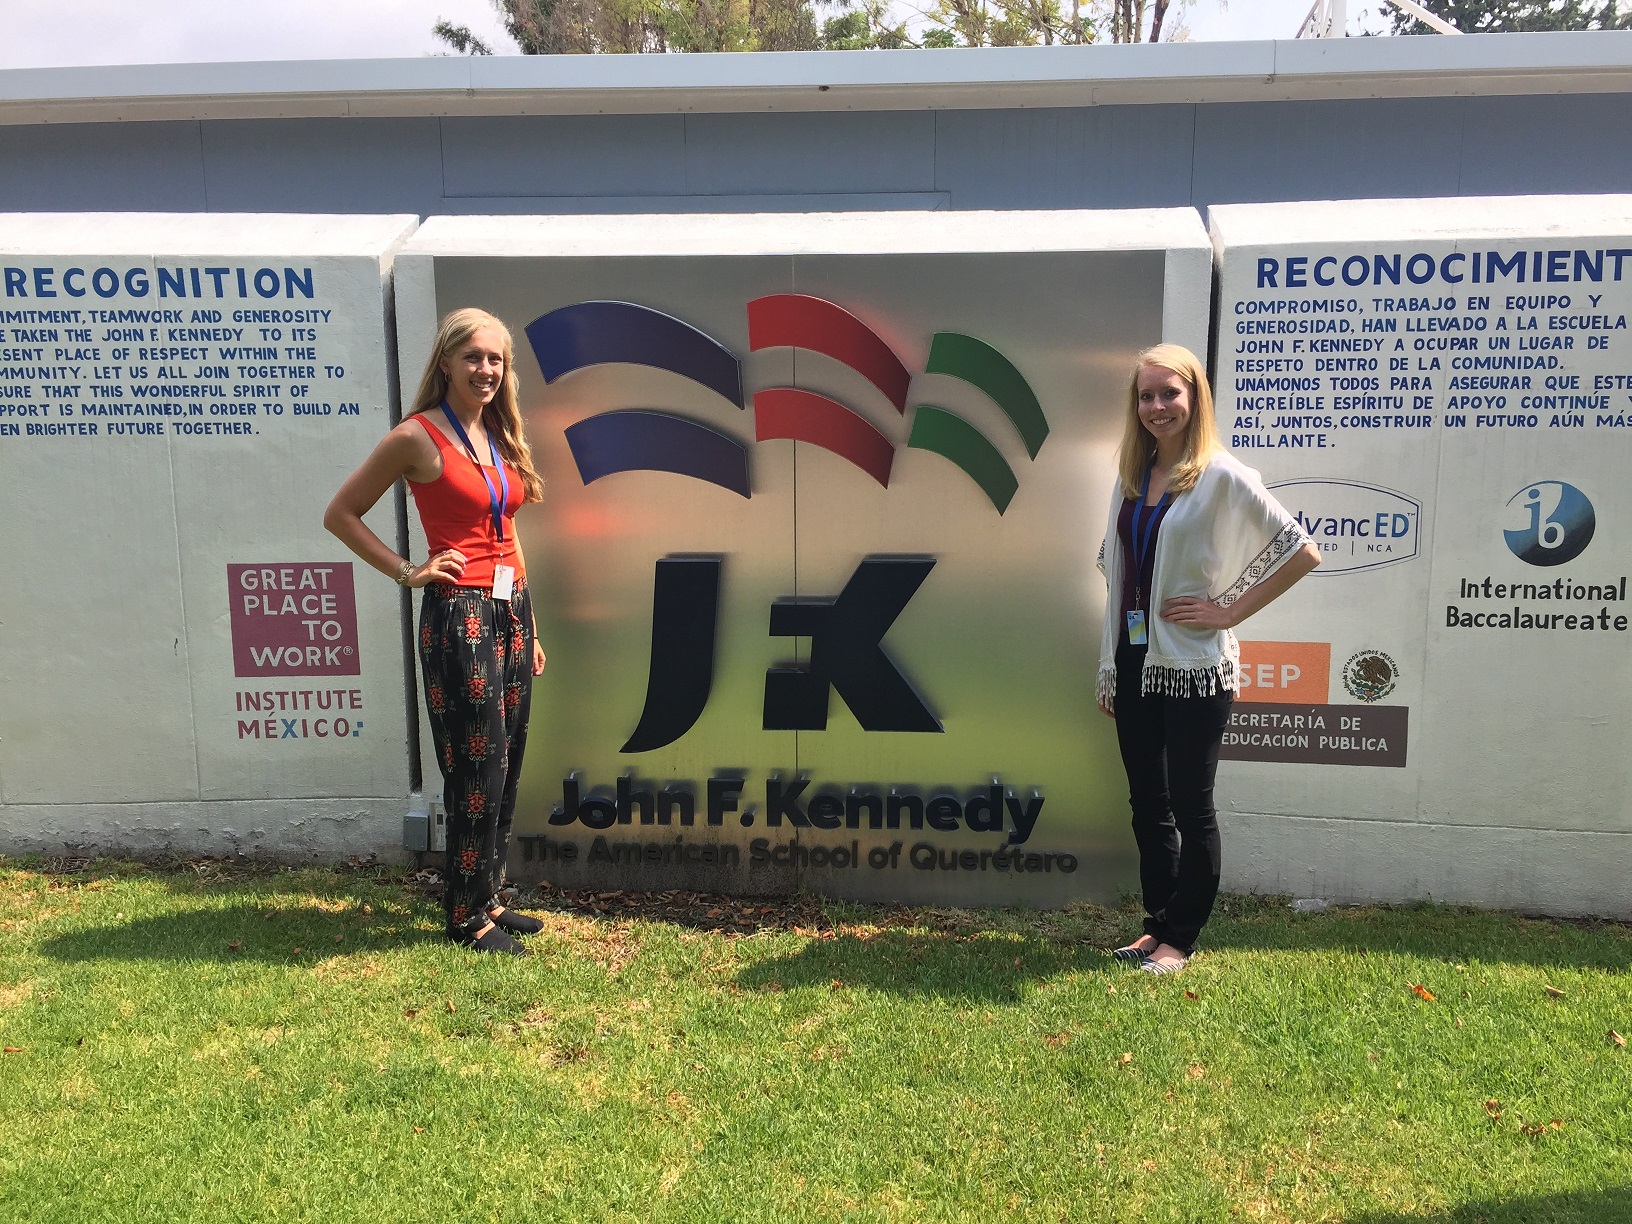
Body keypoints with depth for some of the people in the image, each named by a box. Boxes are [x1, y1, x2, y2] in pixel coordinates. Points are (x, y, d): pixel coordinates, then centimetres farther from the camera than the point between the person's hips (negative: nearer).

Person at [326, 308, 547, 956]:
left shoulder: (500, 437, 13)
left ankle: (489, 898, 25)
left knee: (506, 769, 12)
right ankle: (468, 916, 13)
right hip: (459, 616, -7)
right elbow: (341, 514, -2)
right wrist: (406, 571, -8)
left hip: (511, 611, 7)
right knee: (477, 770, -1)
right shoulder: (417, 437, -8)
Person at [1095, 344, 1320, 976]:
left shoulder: (1222, 476, -9)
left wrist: (1231, 610, -11)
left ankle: (1180, 937, 15)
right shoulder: (1130, 477, 10)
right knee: (1147, 804, 12)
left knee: (1190, 805, 3)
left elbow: (1302, 551, -11)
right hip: (1135, 662, 6)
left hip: (1195, 666, -6)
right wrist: (1107, 672, 13)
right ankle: (1157, 923, 25)